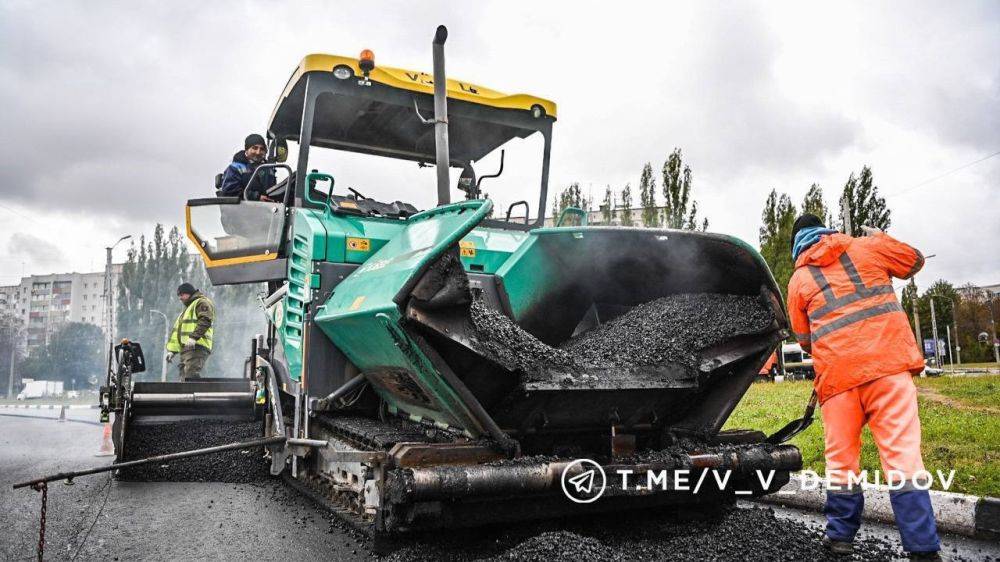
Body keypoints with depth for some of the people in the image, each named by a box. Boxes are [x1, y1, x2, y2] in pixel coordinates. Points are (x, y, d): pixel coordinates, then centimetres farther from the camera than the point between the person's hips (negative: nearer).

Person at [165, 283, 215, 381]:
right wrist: (172, 350, 23)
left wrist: (193, 337, -25)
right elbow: (176, 330, 32)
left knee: (191, 376, -23)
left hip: (196, 347, -10)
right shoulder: (187, 309, 35)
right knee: (184, 378, 1)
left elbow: (205, 320, -15)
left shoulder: (202, 302, 4)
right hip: (185, 348, 10)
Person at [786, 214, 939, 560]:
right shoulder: (866, 247, 11)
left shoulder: (798, 279, 12)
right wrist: (879, 237, 39)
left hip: (836, 373, 0)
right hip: (888, 363, 0)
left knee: (841, 458, 11)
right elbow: (915, 260, 26)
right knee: (902, 453, -2)